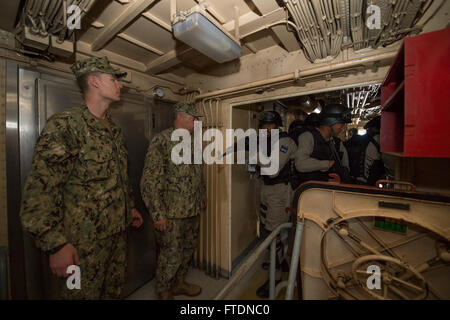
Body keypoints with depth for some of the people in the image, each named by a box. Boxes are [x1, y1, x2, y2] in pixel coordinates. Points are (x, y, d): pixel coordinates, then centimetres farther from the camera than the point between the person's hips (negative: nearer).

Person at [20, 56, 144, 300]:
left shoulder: (115, 130, 9)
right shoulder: (65, 125, -15)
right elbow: (40, 189, -18)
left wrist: (130, 207, 18)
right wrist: (55, 244, -17)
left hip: (118, 233, 7)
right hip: (84, 242, -6)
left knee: (114, 291, 22)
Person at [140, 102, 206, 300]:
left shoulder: (191, 142, 9)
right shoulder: (161, 141, -16)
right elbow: (149, 181, -19)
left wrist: (202, 193, 22)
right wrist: (158, 214, -18)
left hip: (193, 210, 8)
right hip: (172, 214, -8)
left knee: (189, 248, 22)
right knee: (171, 256, 10)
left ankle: (179, 283, 47)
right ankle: (164, 293, 37)